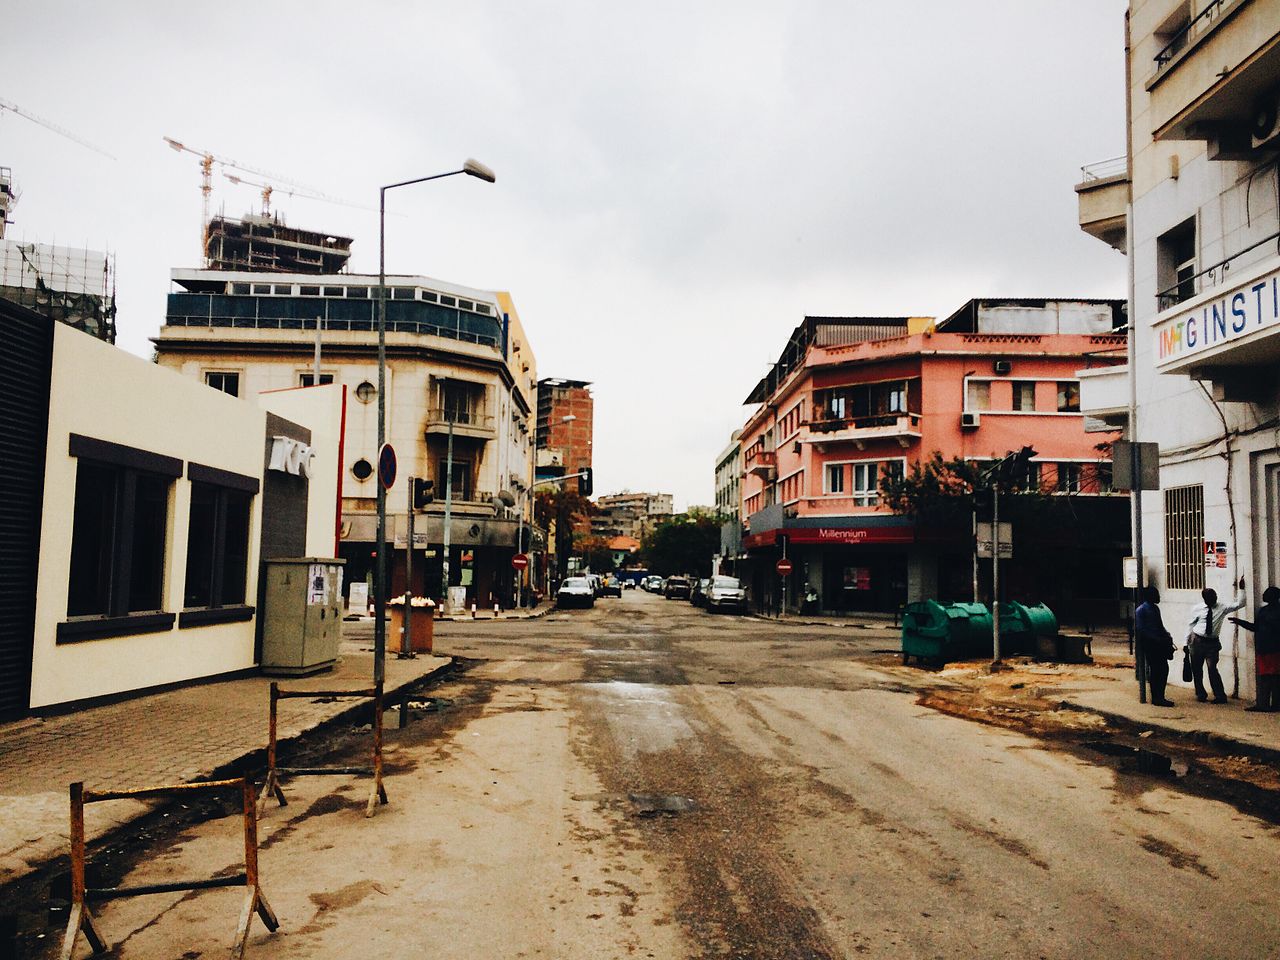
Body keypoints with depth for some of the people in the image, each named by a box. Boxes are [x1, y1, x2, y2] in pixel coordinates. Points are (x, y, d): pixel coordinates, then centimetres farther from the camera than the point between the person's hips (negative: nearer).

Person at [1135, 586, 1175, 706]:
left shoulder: (1155, 608, 17)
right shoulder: (1141, 610, -9)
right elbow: (1141, 629, -15)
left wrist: (1166, 636, 4)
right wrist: (1157, 639, -20)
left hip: (1159, 644, 8)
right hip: (1149, 645, -8)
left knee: (1163, 669, 7)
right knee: (1154, 671, -5)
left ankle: (1159, 697, 16)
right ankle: (1156, 698, 2)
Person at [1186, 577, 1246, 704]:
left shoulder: (1222, 608, 0)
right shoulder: (1197, 609, -2)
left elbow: (1239, 604, -6)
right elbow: (1190, 625, 5)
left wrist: (1241, 589, -14)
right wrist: (1187, 642, 6)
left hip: (1212, 642, -1)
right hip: (1197, 641, 1)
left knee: (1212, 669, -10)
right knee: (1196, 669, 8)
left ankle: (1220, 696, 1)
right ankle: (1200, 694, 25)